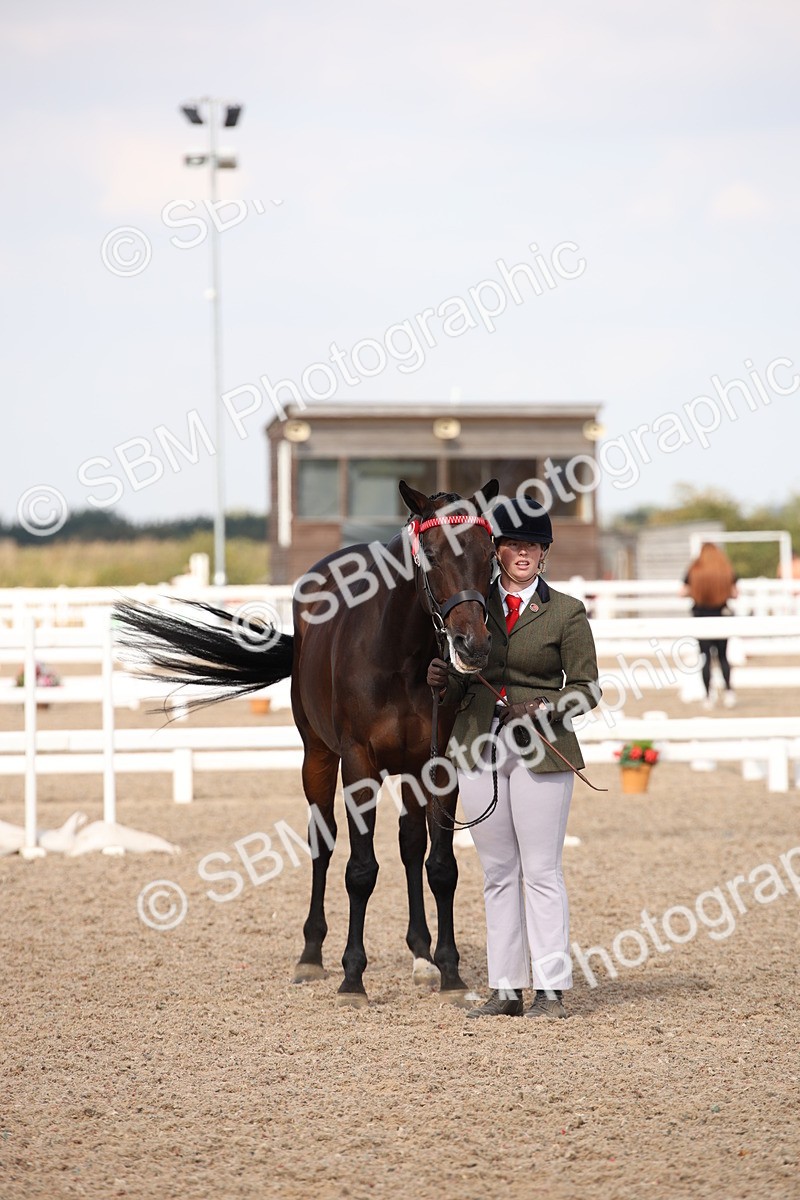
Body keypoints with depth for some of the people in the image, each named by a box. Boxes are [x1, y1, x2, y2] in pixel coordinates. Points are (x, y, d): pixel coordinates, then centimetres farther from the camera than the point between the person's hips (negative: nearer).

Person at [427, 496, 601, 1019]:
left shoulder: (566, 612, 0)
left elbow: (586, 687, 0)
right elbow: (460, 690, 14)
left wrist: (540, 709, -17)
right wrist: (444, 680, -8)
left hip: (540, 752, -4)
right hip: (479, 747, 4)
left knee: (541, 871, -3)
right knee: (498, 873, 8)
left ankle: (551, 988, 2)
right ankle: (506, 989, 13)